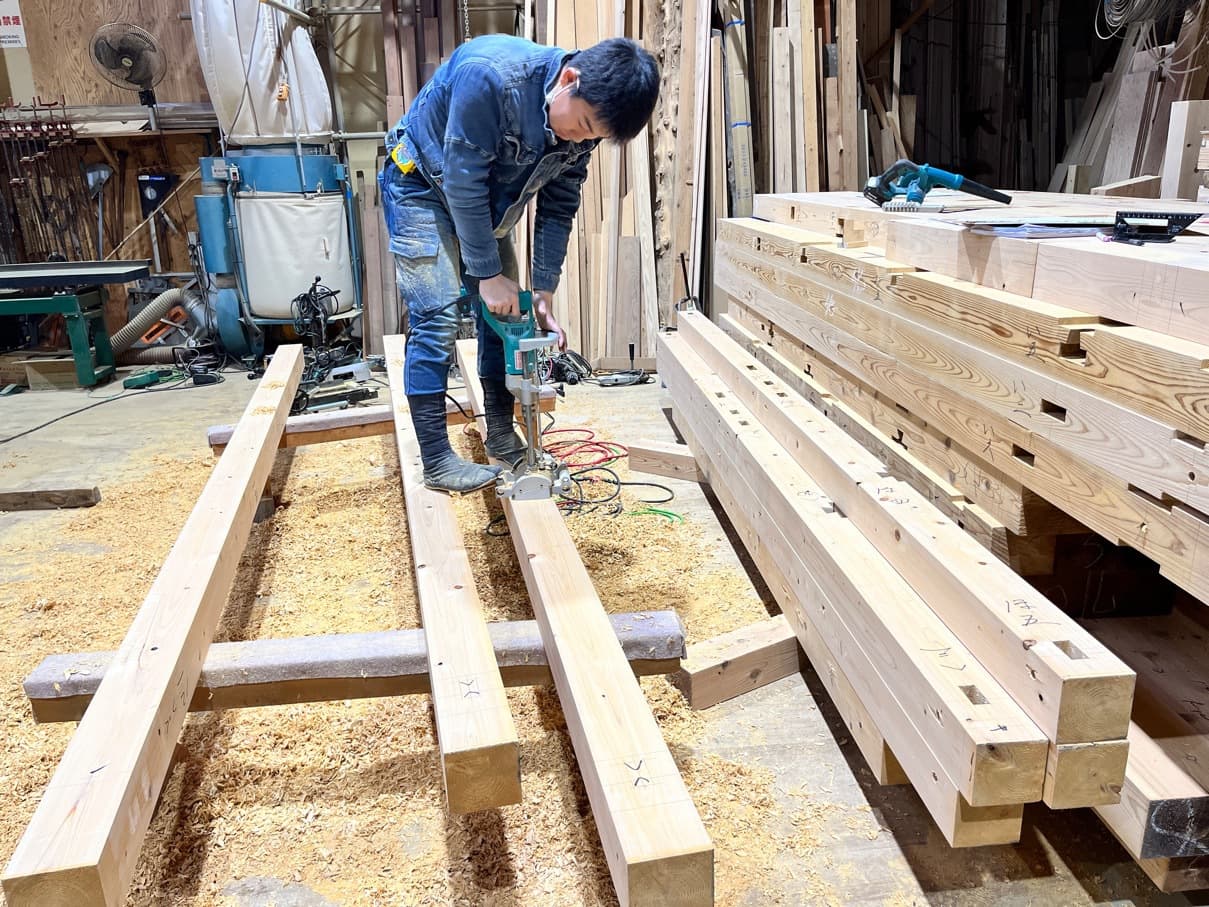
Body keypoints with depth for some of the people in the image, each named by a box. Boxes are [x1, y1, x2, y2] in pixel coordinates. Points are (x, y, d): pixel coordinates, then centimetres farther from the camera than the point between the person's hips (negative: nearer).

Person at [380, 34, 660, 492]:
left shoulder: (585, 121, -14)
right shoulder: (491, 76, -36)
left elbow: (557, 209, -6)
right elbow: (463, 182, -31)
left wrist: (542, 295, -10)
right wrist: (487, 274, -26)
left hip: (483, 200, 7)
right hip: (422, 184, -6)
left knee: (503, 313, 3)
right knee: (438, 317, -14)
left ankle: (501, 436, 17)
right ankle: (436, 461, -7)